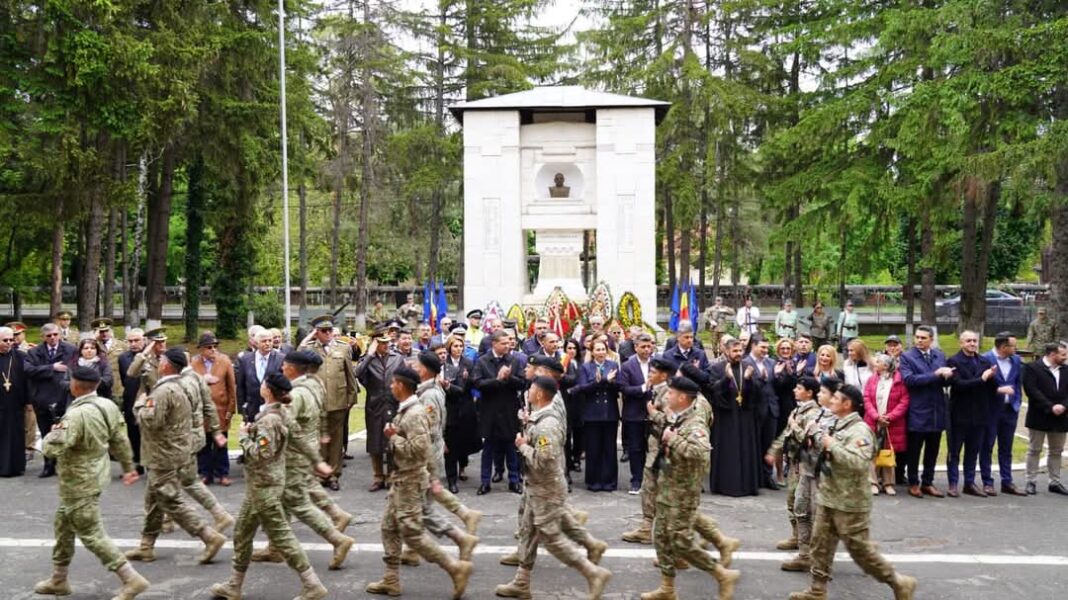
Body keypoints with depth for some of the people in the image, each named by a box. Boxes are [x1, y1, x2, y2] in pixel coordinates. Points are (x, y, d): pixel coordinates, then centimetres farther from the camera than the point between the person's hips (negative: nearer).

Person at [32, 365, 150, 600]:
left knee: (90, 534, -1)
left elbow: (53, 449, -30)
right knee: (63, 523, 23)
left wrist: (51, 434, -8)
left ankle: (132, 579, -3)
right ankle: (58, 580, 35)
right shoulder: (108, 406, -3)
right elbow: (120, 440, 7)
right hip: (95, 475, 9)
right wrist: (128, 466, 20)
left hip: (80, 483, -9)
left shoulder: (77, 415, -27)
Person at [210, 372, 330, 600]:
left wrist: (244, 436, -12)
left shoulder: (269, 419, -21)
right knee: (242, 532, 18)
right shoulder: (277, 413, 8)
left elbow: (261, 454, -25)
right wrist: (252, 432, 5)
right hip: (260, 484, 10)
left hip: (264, 486, -10)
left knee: (280, 536, -5)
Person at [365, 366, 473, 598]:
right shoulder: (405, 411, 9)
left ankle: (455, 567, 0)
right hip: (400, 479, 10)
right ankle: (391, 580, 22)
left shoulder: (415, 414, -22)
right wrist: (394, 434, 2)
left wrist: (393, 437, -19)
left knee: (412, 533, -6)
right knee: (389, 528, 14)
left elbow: (419, 449, -29)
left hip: (410, 481, -10)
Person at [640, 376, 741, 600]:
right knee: (662, 537, 12)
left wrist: (673, 439, -28)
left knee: (681, 541, -7)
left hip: (683, 493, -9)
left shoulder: (695, 424, -19)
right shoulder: (675, 421, 9)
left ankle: (723, 575, 6)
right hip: (667, 489, 9)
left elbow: (700, 453, -37)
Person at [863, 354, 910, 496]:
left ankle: (888, 483, 12)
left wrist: (890, 417, -16)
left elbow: (904, 401, -8)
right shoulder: (871, 379, 7)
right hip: (873, 422, 3)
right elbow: (867, 400, 1)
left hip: (892, 424, -2)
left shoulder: (899, 380, -4)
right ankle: (874, 482, 7)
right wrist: (876, 416, -13)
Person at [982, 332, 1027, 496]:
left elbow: (1018, 384, 12)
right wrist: (999, 390, -21)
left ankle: (1007, 483, 17)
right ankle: (987, 482, 11)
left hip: (1010, 409, 5)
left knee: (1006, 449, 11)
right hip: (990, 409, -5)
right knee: (987, 447, 4)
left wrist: (1017, 403, 4)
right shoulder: (985, 359, -12)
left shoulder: (1016, 360, 6)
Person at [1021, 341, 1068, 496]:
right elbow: (1032, 390, -16)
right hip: (1039, 417, -5)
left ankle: (1055, 482, 19)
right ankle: (1031, 482, 7)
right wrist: (1050, 407, -20)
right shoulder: (1032, 367, -7)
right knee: (1034, 450, 2)